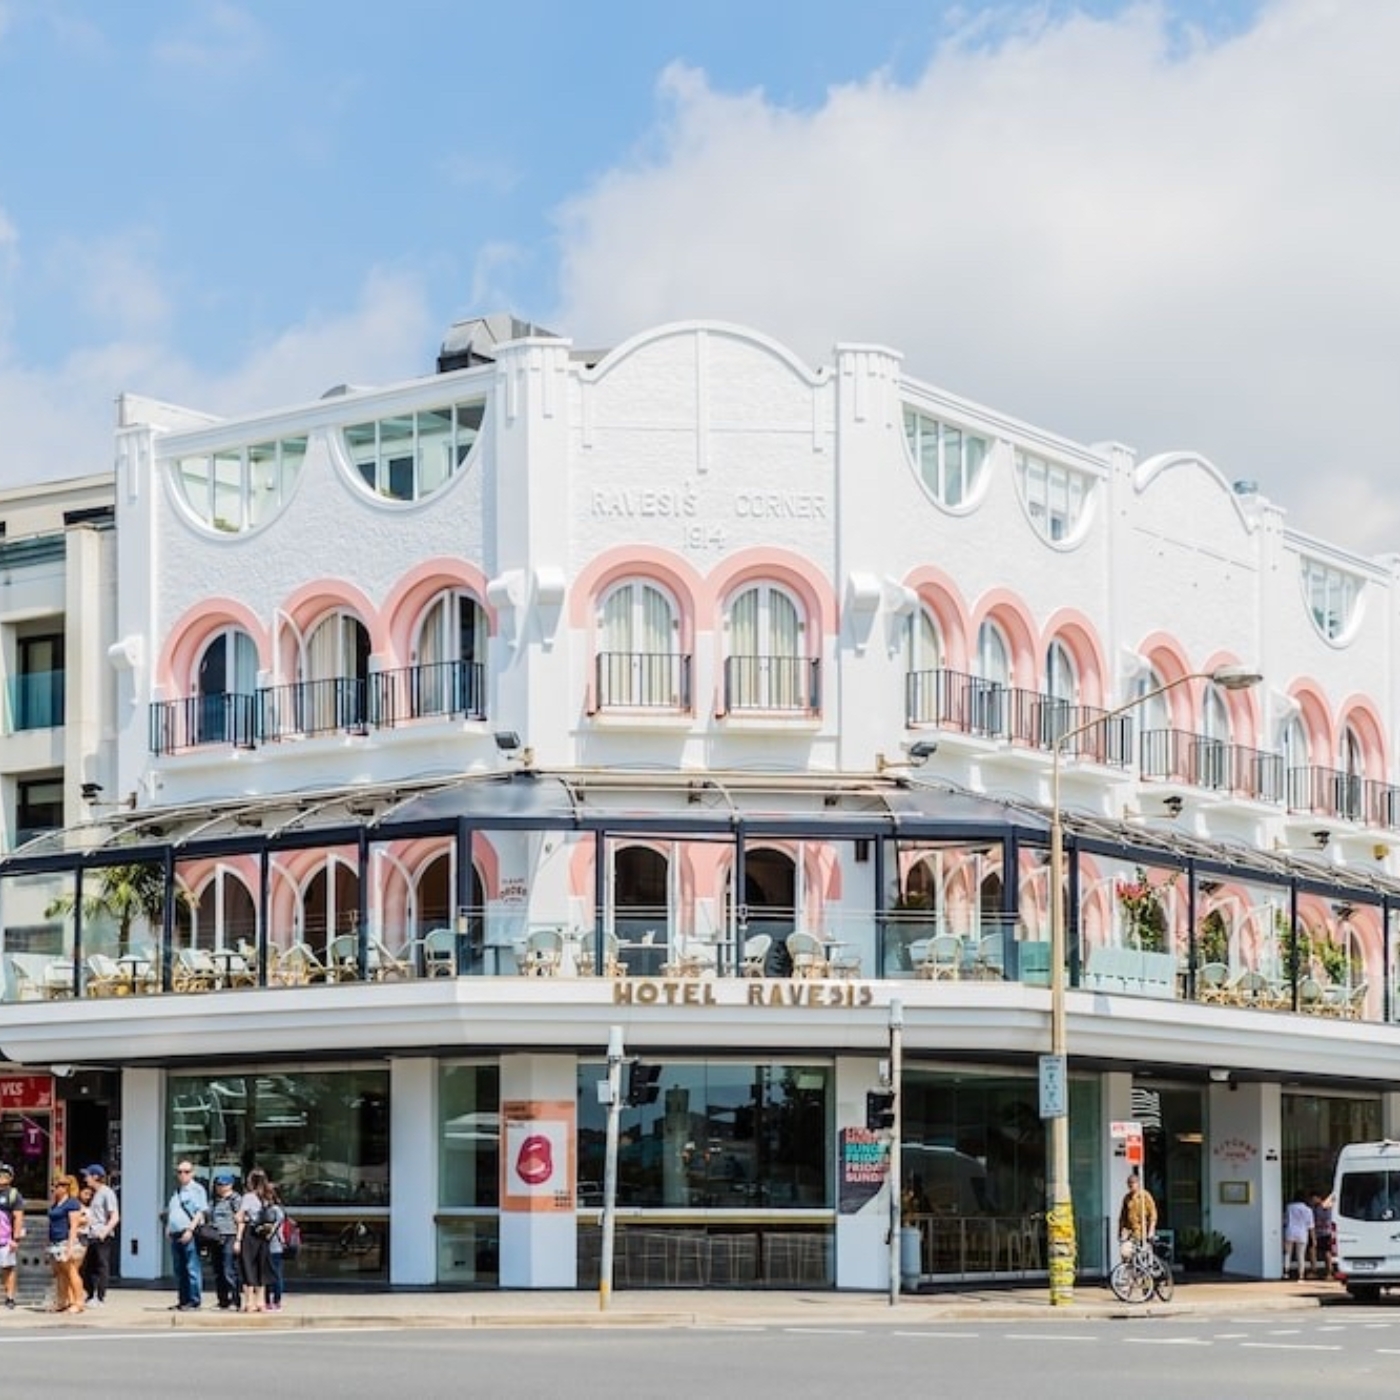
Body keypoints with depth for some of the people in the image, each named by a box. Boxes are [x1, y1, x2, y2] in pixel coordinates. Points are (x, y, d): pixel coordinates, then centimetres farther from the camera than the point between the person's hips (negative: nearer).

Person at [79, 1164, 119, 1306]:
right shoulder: (96, 1194, 18)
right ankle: (90, 1297, 21)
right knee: (86, 1268, 11)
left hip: (103, 1237, -9)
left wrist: (105, 1231, -26)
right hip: (93, 1236, 9)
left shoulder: (107, 1193, -8)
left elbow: (115, 1217, -15)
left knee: (102, 1267, -5)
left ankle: (100, 1298, -1)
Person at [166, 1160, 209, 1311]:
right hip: (175, 1235, 7)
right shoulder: (175, 1192, 21)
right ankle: (183, 1301, 13)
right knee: (179, 1270, 8)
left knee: (192, 1269, -8)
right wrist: (168, 1227, 15)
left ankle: (194, 1302, -7)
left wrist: (190, 1229, -17)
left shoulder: (197, 1189, -1)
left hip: (189, 1235, -7)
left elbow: (201, 1212, -9)